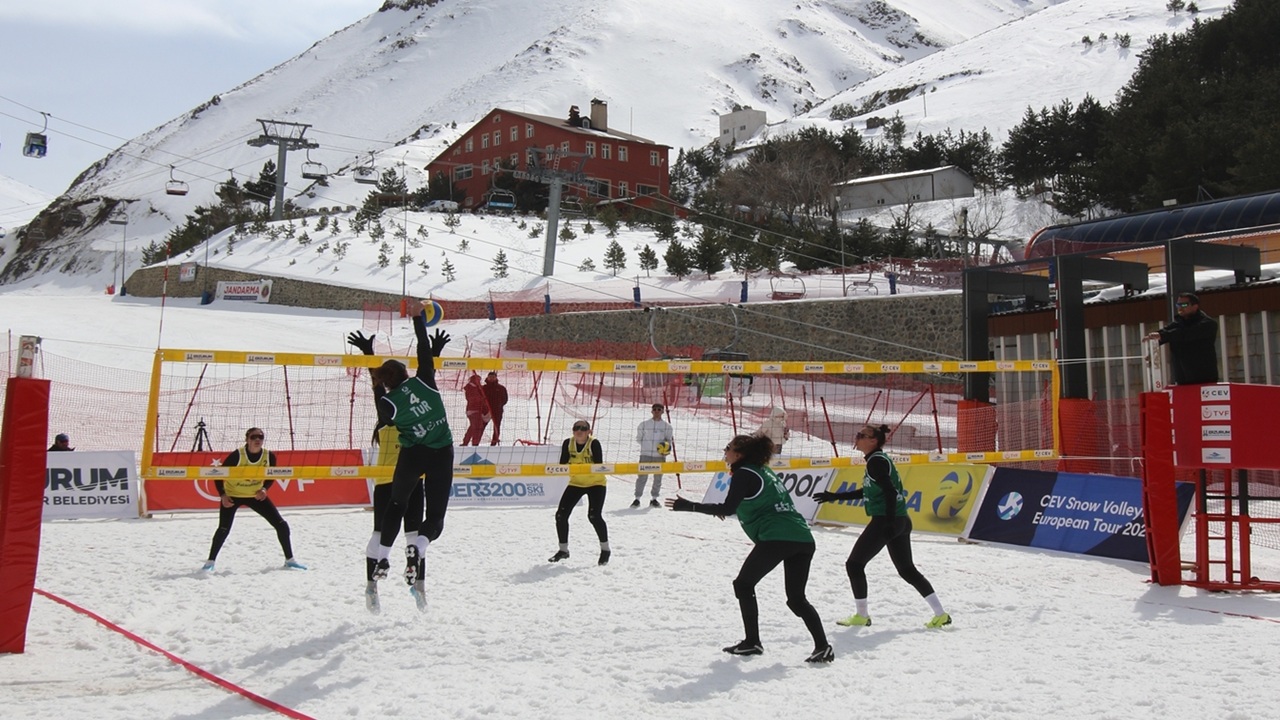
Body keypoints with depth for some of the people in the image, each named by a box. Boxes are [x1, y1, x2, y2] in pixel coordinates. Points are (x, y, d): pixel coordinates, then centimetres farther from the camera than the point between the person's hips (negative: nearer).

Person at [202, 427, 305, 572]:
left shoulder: (269, 456, -15)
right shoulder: (237, 455, -25)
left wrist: (264, 489, -13)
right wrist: (222, 495, -25)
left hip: (256, 495, 3)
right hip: (232, 495, -3)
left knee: (281, 525, -2)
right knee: (224, 529, -16)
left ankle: (289, 560, 12)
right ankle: (210, 561, 7)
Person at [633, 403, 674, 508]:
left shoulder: (666, 426, 5)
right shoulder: (644, 424, 4)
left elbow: (669, 439, 8)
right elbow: (638, 438, 10)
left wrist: (667, 446, -11)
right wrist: (647, 444, -1)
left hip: (660, 456, 1)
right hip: (645, 455, -1)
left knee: (658, 478, 7)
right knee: (642, 477, -3)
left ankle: (654, 499, 19)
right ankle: (637, 498, 5)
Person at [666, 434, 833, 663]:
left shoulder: (744, 473, -1)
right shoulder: (763, 470, 24)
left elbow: (728, 508, -11)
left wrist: (688, 506, -9)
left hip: (775, 539, -8)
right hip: (804, 540, 8)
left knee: (743, 585, 11)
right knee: (796, 598, 15)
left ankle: (752, 642, 12)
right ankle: (822, 646, 3)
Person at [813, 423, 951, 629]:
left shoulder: (876, 461, -12)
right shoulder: (877, 459, 17)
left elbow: (890, 491, -21)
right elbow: (867, 491, 26)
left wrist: (889, 522, -27)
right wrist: (835, 496, 28)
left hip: (885, 521, -10)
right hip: (901, 521, 10)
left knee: (854, 564, 1)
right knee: (907, 569, 15)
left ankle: (861, 615, 7)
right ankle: (940, 614, 15)